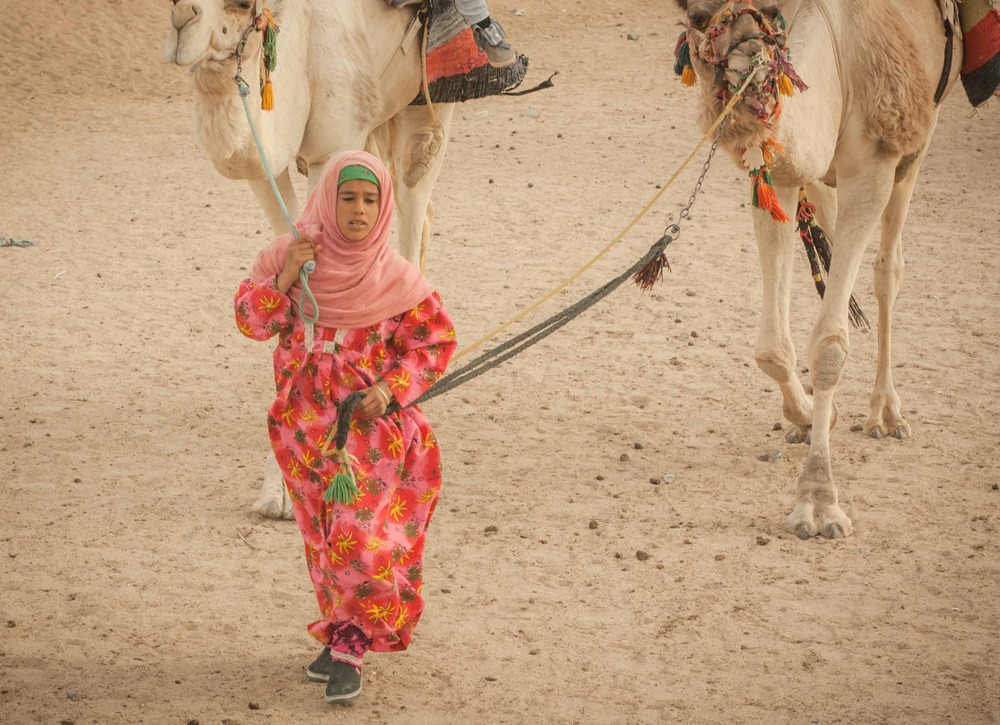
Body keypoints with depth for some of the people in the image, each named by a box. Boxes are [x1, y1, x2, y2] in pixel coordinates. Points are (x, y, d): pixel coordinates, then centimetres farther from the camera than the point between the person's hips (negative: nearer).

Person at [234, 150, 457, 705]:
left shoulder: (396, 277, -10)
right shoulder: (287, 255, -4)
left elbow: (435, 341, -2)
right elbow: (251, 321, -4)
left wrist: (393, 388, -16)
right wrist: (285, 278, -20)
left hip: (370, 424, -3)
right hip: (305, 424, 3)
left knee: (360, 535, -10)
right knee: (323, 538, 13)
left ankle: (347, 650, -2)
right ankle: (342, 633, 28)